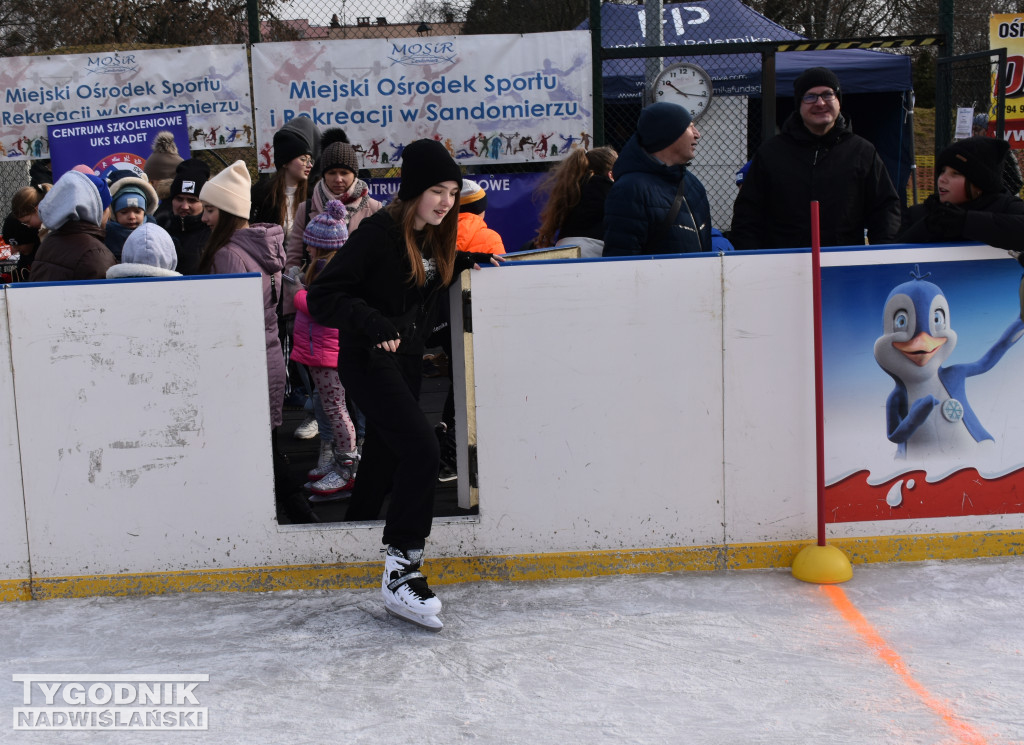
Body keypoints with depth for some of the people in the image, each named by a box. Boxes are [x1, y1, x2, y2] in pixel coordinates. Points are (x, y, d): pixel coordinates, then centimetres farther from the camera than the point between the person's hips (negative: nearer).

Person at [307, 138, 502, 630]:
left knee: (387, 455, 17)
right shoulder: (379, 233, -19)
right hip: (368, 360, -9)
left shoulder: (434, 236, 5)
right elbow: (323, 296, -21)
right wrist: (375, 325, -33)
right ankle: (402, 571, -16)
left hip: (407, 358, 9)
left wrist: (463, 263, 5)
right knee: (420, 447, -21)